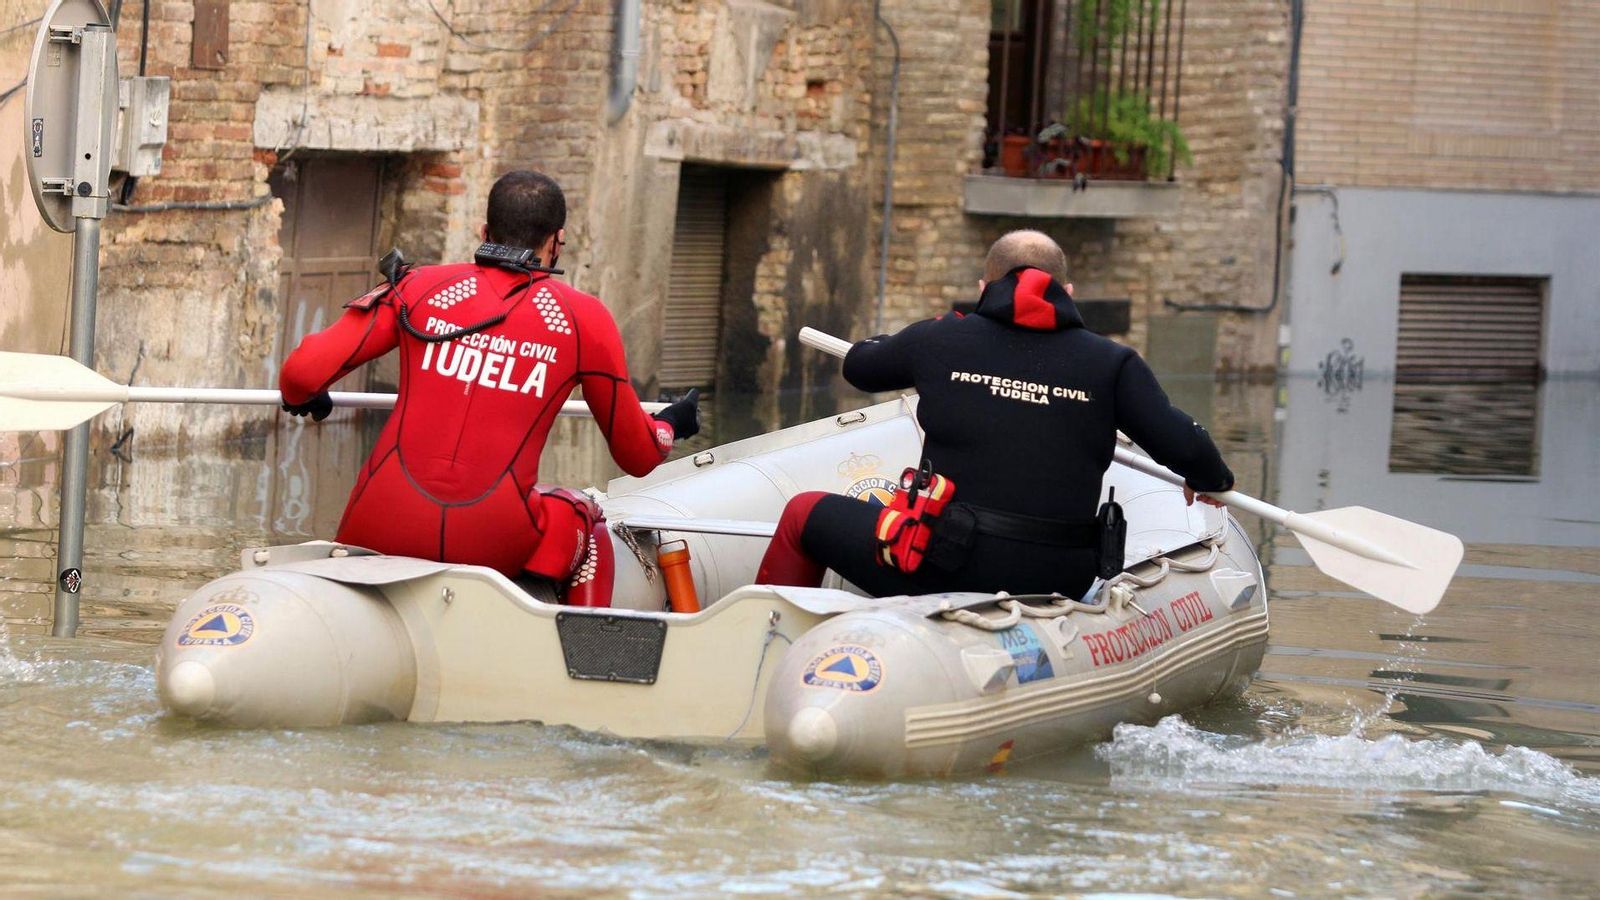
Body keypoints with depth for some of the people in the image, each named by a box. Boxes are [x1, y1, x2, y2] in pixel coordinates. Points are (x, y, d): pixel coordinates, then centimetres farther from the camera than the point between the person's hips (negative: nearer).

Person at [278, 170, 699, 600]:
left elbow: (303, 373, 1)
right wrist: (668, 427, 40)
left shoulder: (419, 287, 7)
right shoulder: (584, 319, 6)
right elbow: (638, 457, 16)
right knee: (580, 517, 30)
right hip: (491, 544, -1)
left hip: (382, 531, 1)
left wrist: (301, 399, 26)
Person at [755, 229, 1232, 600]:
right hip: (1060, 580, 3)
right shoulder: (1110, 363, 2)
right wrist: (1210, 480, 23)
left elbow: (858, 366, 21)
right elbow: (1181, 446, -1)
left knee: (804, 514, 19)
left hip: (944, 571, -2)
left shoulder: (939, 340, 2)